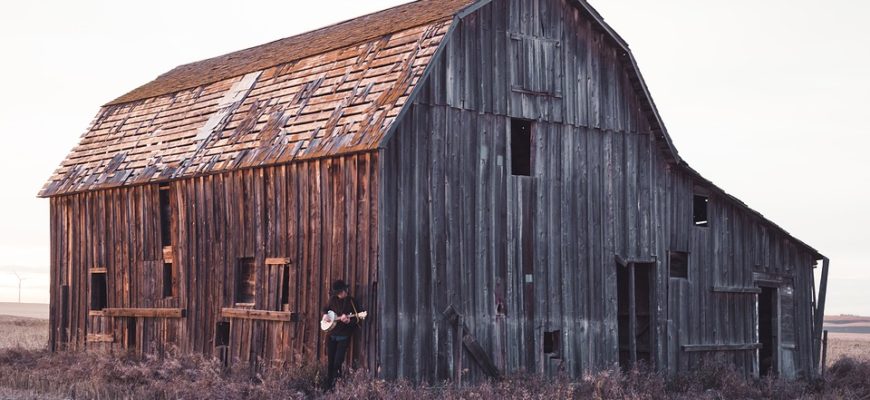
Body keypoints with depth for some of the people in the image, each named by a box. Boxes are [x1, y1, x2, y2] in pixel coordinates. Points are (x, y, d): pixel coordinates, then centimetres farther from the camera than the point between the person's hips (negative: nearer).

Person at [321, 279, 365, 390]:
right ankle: (328, 384, 21)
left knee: (338, 361, -9)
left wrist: (349, 320, -27)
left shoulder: (352, 302, -6)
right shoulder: (333, 299, 6)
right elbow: (325, 309, 22)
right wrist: (325, 315, 0)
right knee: (330, 360, 9)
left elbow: (358, 318, -9)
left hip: (344, 336, -4)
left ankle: (336, 384, 7)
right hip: (331, 334, 4)